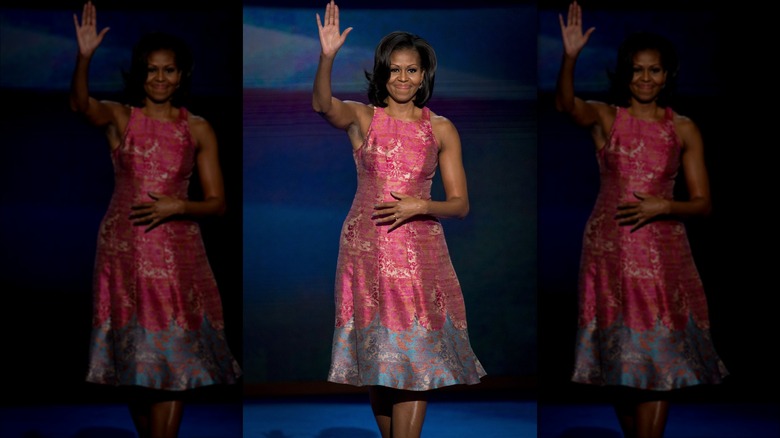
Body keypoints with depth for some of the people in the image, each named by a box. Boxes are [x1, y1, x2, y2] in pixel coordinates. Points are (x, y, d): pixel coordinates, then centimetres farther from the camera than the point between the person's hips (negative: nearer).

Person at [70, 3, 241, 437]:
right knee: (136, 357, 8)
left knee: (172, 359, -3)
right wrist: (84, 56, -39)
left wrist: (176, 207, -14)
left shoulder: (198, 129, 3)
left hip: (177, 252, 0)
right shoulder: (119, 118, 1)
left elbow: (218, 202, 3)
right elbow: (80, 104, -23)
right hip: (125, 250, 0)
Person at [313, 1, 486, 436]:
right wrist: (327, 56, -37)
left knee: (415, 358, -6)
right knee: (377, 355, 7)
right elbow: (323, 104, -21)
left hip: (419, 252, 0)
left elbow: (461, 204, 5)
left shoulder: (441, 129, 5)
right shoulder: (362, 117, 3)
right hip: (367, 249, 0)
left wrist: (420, 206, -14)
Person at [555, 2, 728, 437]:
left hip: (663, 252, 0)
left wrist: (662, 207, -14)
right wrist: (570, 56, -39)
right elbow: (566, 103, -22)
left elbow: (703, 203, 4)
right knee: (621, 357, 7)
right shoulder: (605, 117, 1)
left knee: (658, 359, -3)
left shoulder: (684, 129, 4)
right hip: (610, 249, 0)